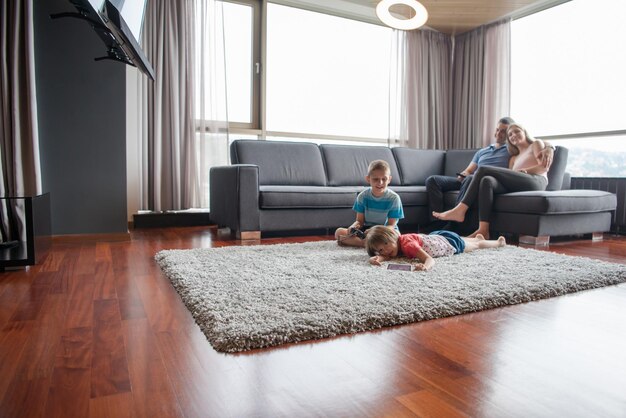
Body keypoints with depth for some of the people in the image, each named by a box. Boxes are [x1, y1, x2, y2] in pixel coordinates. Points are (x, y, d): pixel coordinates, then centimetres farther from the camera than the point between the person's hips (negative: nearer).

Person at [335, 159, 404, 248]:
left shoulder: (393, 198, -10)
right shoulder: (363, 196, -3)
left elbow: (391, 225, -11)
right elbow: (360, 221, 0)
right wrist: (353, 227, -26)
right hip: (366, 230, 2)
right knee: (339, 232, -18)